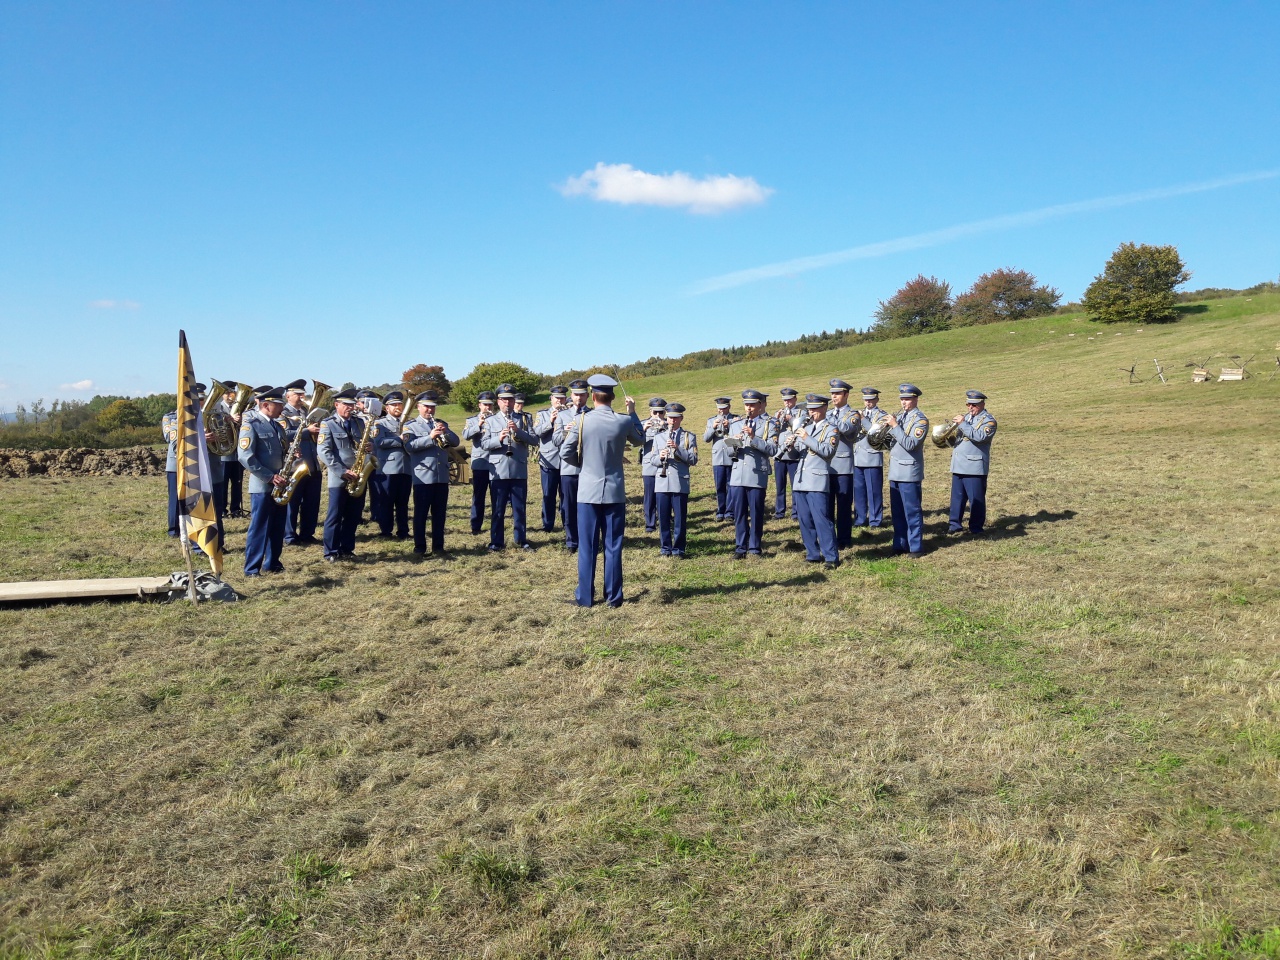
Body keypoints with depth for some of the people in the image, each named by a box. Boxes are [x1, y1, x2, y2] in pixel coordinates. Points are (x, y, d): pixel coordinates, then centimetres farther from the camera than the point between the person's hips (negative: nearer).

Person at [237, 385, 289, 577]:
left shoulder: (277, 426, 14)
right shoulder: (250, 424, -10)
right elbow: (245, 457, -18)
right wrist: (270, 477, -19)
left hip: (279, 485, 8)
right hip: (262, 485, -7)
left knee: (277, 527, 12)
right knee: (259, 528, -3)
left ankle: (272, 563, 24)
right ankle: (251, 569, 4)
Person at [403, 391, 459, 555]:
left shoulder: (441, 424, 17)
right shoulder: (410, 425, 3)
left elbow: (455, 442, 6)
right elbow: (409, 446, -13)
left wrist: (446, 432, -14)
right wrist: (430, 437, -23)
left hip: (442, 476, 4)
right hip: (423, 476, -4)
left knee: (439, 513, 7)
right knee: (420, 513, 2)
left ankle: (438, 546, 13)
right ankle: (419, 546, 9)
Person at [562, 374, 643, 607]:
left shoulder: (582, 420, -8)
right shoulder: (624, 421, -5)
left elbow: (566, 453, -5)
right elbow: (640, 439, 15)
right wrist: (632, 412, 23)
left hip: (588, 491, -1)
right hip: (615, 492, 1)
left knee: (587, 546, 5)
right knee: (613, 546, 7)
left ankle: (585, 596, 10)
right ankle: (613, 596, 11)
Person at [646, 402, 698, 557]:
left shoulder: (689, 437, 5)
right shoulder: (658, 437, 12)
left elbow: (693, 459, -6)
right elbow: (652, 460, 7)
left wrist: (677, 448, -18)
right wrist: (660, 457, -15)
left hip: (680, 483, -2)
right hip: (661, 482, 2)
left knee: (680, 518, 1)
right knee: (663, 518, 5)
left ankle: (678, 549, 11)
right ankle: (666, 548, 16)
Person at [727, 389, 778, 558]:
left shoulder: (769, 425, 2)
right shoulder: (736, 424, 14)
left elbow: (773, 449, -10)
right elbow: (729, 450, 12)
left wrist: (753, 437, -18)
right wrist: (734, 445, -10)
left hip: (757, 476, -3)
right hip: (737, 475, 3)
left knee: (756, 514, 3)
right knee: (739, 513, 6)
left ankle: (754, 548, 13)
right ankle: (740, 547, 15)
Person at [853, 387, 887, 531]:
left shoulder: (881, 415, -1)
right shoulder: (860, 413, 17)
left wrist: (863, 419, -19)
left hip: (872, 458, -6)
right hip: (857, 457, 6)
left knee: (874, 491, -1)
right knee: (858, 490, 9)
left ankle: (875, 520, 7)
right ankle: (860, 519, 19)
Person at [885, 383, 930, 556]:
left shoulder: (920, 420, -9)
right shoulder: (900, 416, 14)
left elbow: (910, 444, -20)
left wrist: (895, 426, -20)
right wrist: (888, 427, -4)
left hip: (909, 472, -7)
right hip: (895, 471, 7)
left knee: (912, 511, -3)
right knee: (897, 511, 12)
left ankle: (916, 547, 4)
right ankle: (900, 544, 21)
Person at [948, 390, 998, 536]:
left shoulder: (988, 420, -4)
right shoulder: (965, 417, 19)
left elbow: (979, 436, -23)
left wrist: (962, 424, -22)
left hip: (975, 467, -7)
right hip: (958, 465, 7)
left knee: (976, 499, -1)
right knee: (957, 496, 11)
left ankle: (976, 527, 8)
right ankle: (955, 523, 20)